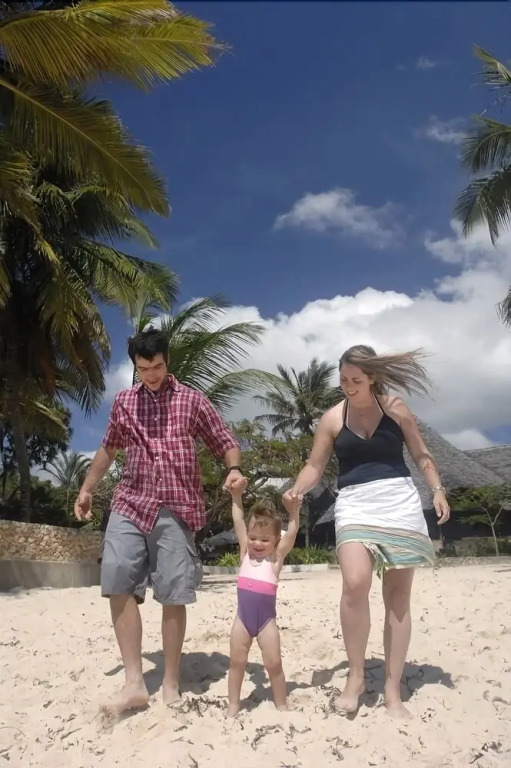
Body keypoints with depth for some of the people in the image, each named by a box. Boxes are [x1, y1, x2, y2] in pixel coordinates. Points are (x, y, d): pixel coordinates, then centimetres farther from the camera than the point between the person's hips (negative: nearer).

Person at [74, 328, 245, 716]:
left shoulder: (192, 400, 5)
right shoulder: (123, 402, 14)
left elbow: (225, 441, 6)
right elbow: (108, 449, 26)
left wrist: (234, 469, -14)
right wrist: (87, 489, 25)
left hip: (177, 509, -3)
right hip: (130, 504, 3)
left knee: (173, 596, -2)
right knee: (118, 585, -10)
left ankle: (171, 684, 11)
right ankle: (135, 682, -2)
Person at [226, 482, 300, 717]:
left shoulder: (277, 557, -4)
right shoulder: (245, 553, 4)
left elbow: (291, 534, -16)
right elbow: (238, 522, 1)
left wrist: (293, 511, -31)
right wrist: (236, 497, -5)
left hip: (266, 619, -3)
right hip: (243, 618, 3)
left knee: (273, 663, 3)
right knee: (236, 662, 10)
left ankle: (282, 706, 19)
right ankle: (233, 706, 23)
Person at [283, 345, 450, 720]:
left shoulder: (395, 408, 4)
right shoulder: (332, 419, 5)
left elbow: (420, 453, 11)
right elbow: (315, 465, 6)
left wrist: (437, 489, -2)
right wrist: (297, 489, -13)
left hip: (400, 501, 1)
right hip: (354, 504, -1)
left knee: (398, 595, 2)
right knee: (355, 582, -23)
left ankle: (393, 690, 12)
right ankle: (355, 676, -3)